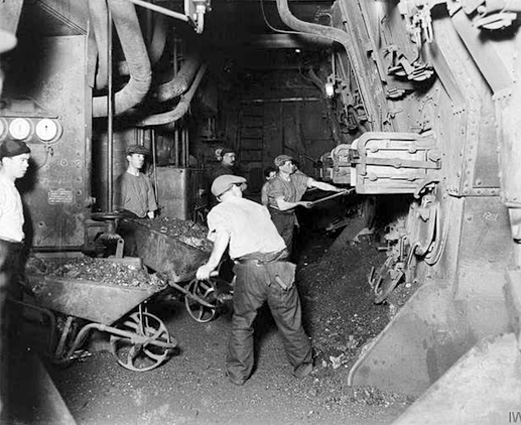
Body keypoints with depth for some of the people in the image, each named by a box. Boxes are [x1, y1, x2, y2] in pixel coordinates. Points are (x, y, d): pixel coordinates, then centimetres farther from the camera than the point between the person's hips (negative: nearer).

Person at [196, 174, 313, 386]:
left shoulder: (218, 212, 12)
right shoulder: (259, 207, 25)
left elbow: (223, 234, -7)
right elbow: (264, 235, 20)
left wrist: (210, 266, -14)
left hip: (250, 269, -3)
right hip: (279, 265, 3)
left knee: (242, 323, 19)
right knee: (290, 322, 20)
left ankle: (238, 373, 28)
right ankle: (303, 366, 37)